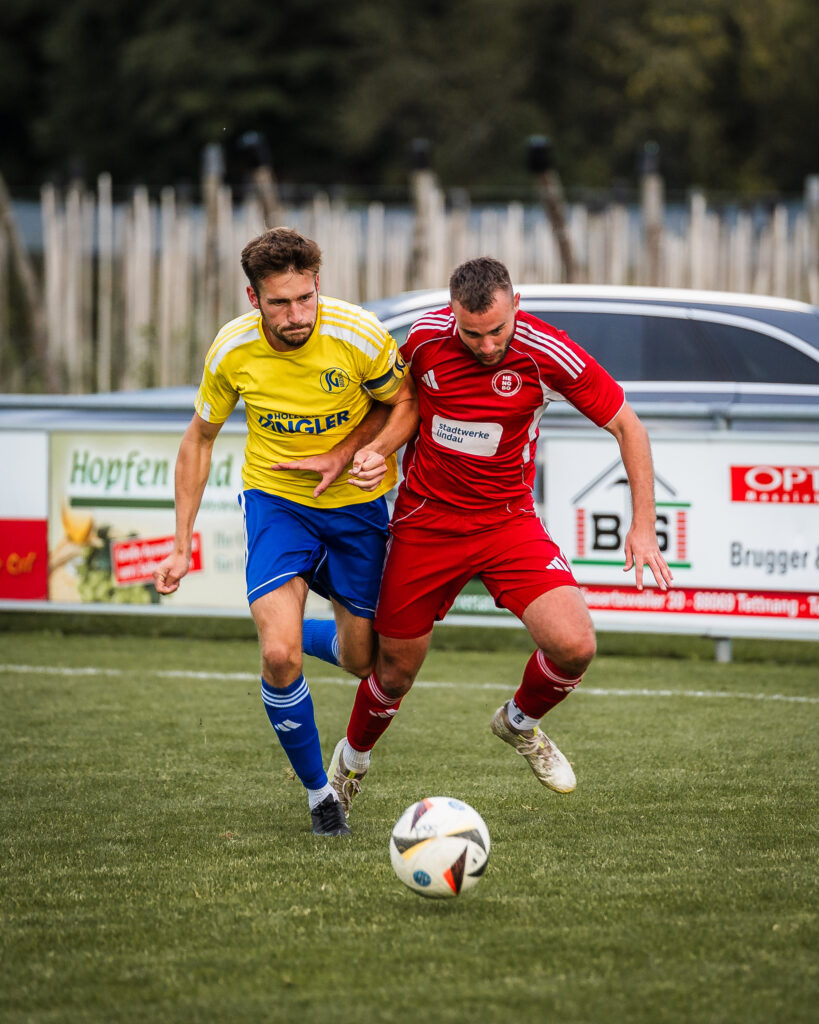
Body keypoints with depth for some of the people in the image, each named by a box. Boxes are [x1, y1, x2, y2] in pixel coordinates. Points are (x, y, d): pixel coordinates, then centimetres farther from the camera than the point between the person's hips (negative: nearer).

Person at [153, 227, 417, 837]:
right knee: (280, 659, -19)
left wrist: (343, 455, -23)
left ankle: (305, 634, 46)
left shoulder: (360, 336, -23)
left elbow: (406, 405, -6)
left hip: (356, 501, 0)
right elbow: (200, 439, 0)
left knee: (362, 661, 9)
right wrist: (182, 545, -1)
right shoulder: (233, 351, -17)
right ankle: (318, 790, 3)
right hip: (275, 500, 0)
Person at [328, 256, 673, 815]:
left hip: (508, 521, 0)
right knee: (397, 668, 7)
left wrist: (644, 527, -10)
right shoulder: (426, 337, -14)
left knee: (575, 645, -20)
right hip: (425, 521, 1)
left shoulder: (549, 354, -18)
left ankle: (520, 722, 14)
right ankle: (353, 758, 40)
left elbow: (627, 425, -8)